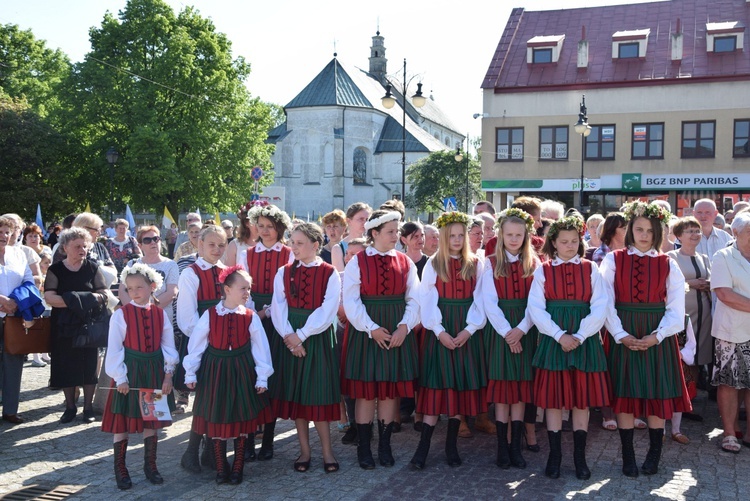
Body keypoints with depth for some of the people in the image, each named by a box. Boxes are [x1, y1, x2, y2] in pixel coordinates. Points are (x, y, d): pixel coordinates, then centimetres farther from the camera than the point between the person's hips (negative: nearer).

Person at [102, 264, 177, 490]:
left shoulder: (160, 314, 1)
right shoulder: (121, 315, -9)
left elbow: (168, 346, 4)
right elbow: (114, 349, -8)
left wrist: (168, 374, -1)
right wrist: (120, 377, -11)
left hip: (154, 371, 3)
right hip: (130, 371, -3)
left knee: (152, 420, 13)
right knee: (123, 420, 4)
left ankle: (150, 465, 28)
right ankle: (120, 469, 19)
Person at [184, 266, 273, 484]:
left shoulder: (251, 317, -6)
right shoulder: (209, 315, -8)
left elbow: (261, 348, -3)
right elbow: (196, 345, -3)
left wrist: (262, 377, -4)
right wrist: (190, 373, -1)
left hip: (242, 373, 0)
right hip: (214, 372, 0)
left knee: (241, 420, 7)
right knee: (215, 421, 7)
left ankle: (237, 469, 23)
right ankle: (220, 469, 23)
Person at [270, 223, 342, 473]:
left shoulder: (330, 273, -4)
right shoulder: (283, 272, 5)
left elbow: (327, 310, -11)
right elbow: (278, 307, -1)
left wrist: (301, 335, -16)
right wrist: (288, 335, -15)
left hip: (318, 338, -3)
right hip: (290, 339, 3)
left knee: (318, 393, 0)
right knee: (295, 393, 6)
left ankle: (327, 450, 12)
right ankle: (304, 450, 16)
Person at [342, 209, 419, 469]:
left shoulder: (405, 262, 6)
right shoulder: (357, 262, -3)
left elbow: (413, 299, 3)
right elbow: (351, 301, -8)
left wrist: (404, 326, -11)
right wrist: (372, 329, -15)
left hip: (398, 334, 3)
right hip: (365, 333, -3)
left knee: (390, 391, 8)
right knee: (365, 391, 3)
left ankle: (385, 446, 20)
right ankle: (364, 448, 16)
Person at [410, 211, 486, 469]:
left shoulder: (476, 264, 5)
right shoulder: (433, 264, 2)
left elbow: (480, 300, 2)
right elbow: (428, 301, -2)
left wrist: (469, 329, -10)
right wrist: (439, 331, -12)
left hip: (467, 332, 2)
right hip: (439, 332, -2)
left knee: (462, 386, 5)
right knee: (437, 386, -3)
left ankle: (451, 445, 15)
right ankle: (423, 446, 2)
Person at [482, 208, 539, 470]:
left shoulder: (534, 264, 5)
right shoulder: (491, 263, 2)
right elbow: (489, 303, -5)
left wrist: (521, 329, -15)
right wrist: (507, 333, -14)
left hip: (525, 331, 1)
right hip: (499, 329, -1)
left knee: (521, 385, 3)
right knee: (501, 384, 0)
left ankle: (516, 445, 9)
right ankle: (502, 446, 6)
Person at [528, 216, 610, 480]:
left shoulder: (591, 269, 4)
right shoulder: (543, 270, 3)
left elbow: (600, 307, -3)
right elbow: (536, 308, -4)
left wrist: (579, 336, -13)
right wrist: (559, 335, -14)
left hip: (585, 339, 1)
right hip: (553, 339, 0)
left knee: (582, 398, 5)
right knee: (552, 398, 2)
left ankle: (580, 457, 16)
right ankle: (554, 455, 14)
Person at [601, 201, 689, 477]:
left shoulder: (668, 264, 4)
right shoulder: (613, 260, 0)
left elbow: (676, 307, 0)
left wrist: (657, 336, -13)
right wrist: (621, 335, -14)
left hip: (658, 337, 1)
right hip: (623, 336, -1)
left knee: (657, 394, 4)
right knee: (624, 393, 2)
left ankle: (654, 456, 19)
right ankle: (628, 458, 13)